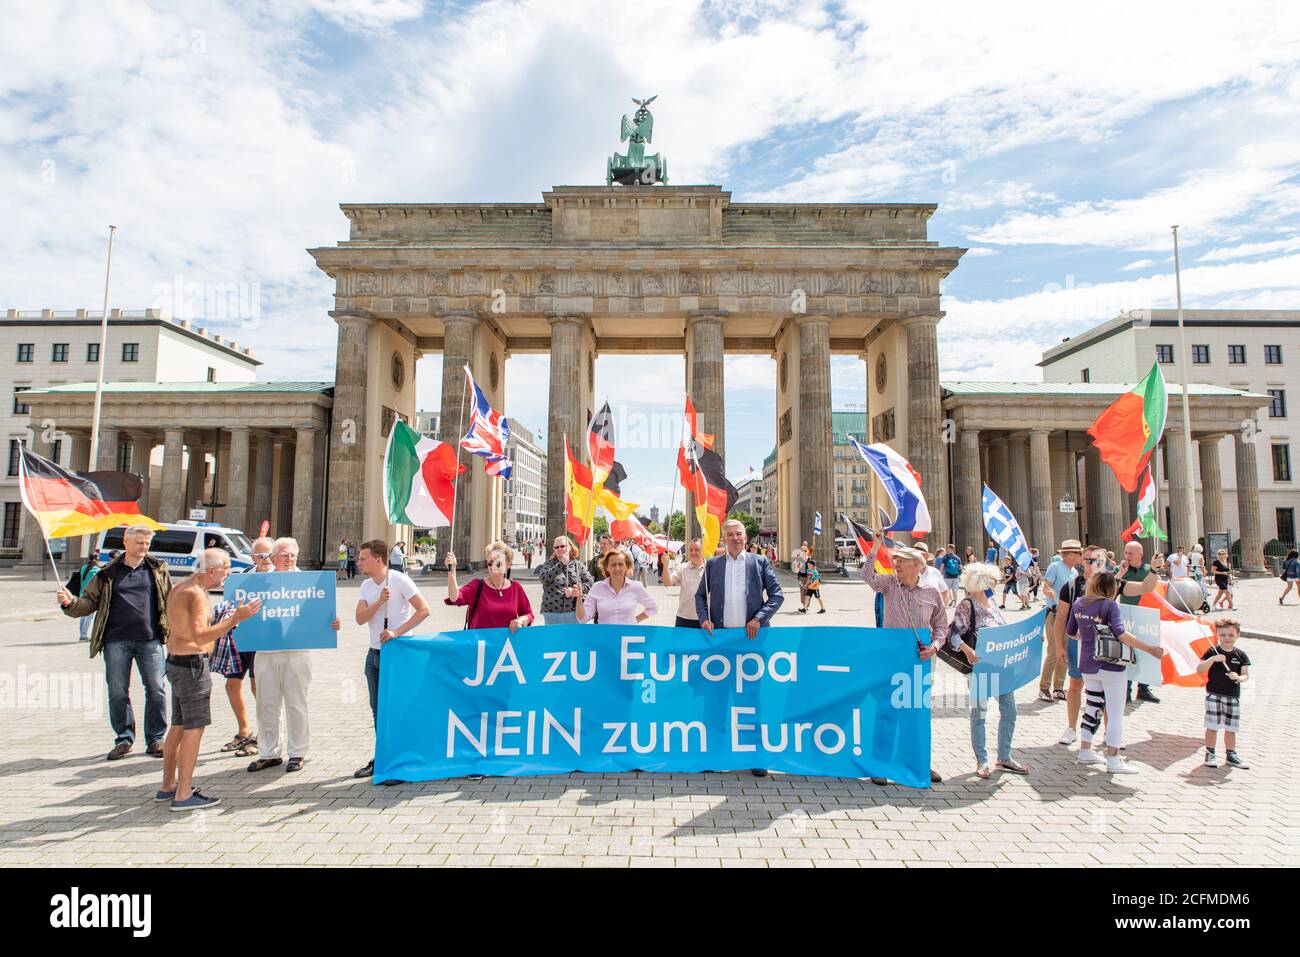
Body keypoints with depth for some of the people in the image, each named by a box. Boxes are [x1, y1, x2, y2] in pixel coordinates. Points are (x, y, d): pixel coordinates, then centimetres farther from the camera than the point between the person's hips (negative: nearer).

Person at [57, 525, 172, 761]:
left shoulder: (158, 569, 6)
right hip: (116, 641, 1)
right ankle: (124, 738, 22)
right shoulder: (109, 573, 7)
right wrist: (70, 602, -14)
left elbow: (170, 602, 6)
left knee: (156, 690, 1)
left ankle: (155, 739, 13)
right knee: (117, 692, 6)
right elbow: (89, 602, 7)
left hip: (150, 640, 0)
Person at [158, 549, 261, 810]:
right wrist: (235, 618, -31)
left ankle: (168, 786, 29)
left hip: (176, 661, 10)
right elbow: (200, 636, -29)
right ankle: (183, 796, 2)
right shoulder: (195, 594, -19)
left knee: (178, 726, 18)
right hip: (192, 664, -10)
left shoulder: (179, 588, 13)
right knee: (194, 728, -4)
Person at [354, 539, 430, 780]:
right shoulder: (366, 586, 7)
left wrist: (397, 632, -20)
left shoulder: (399, 580, -13)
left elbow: (424, 610, -17)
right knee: (378, 708, 15)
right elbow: (360, 618, -3)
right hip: (374, 654, 7)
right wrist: (379, 602, -18)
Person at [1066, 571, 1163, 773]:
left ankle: (1085, 751, 23)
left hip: (1087, 666, 6)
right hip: (1110, 666, -6)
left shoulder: (1078, 603, 2)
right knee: (1116, 713, 5)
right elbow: (1121, 634, -26)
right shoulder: (1110, 605, -15)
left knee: (1092, 708, 18)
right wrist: (1150, 648, -22)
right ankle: (1113, 760, 8)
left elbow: (1071, 632, 11)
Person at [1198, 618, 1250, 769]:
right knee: (1212, 726, -1)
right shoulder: (1212, 652, -6)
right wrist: (1212, 659, -25)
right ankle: (1210, 754, 9)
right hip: (1214, 694, -3)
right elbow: (1199, 670, -12)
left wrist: (1238, 678, -22)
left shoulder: (1240, 654, 2)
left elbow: (1246, 675, 0)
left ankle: (1231, 755, 26)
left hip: (1233, 696, 3)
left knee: (1231, 728, 12)